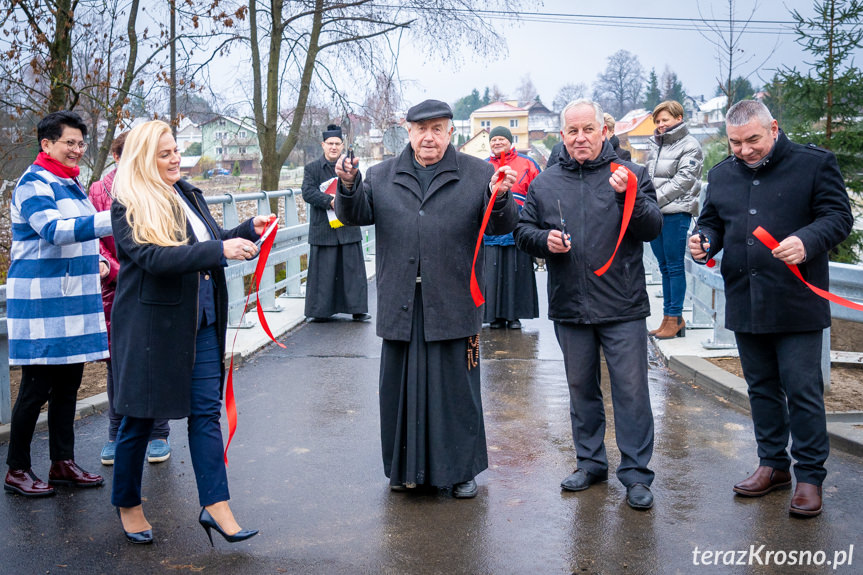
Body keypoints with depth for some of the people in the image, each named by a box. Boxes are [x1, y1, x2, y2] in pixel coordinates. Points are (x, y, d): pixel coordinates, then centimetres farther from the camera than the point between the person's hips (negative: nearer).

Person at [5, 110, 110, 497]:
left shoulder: (72, 184, 17)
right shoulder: (33, 183, -11)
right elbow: (54, 231, -27)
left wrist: (93, 262, 15)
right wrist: (111, 220, -37)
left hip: (74, 299, 9)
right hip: (41, 302, -9)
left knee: (68, 383, 12)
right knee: (37, 386, -3)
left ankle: (63, 462, 22)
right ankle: (17, 469, 10)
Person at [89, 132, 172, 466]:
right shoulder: (100, 192, 4)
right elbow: (94, 240, 1)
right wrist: (117, 271, -15)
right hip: (115, 294, 1)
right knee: (116, 364, 8)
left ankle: (158, 434, 18)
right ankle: (117, 434, 23)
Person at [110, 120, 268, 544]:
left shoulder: (188, 193, 11)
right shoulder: (128, 206, -10)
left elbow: (209, 242, 23)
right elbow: (153, 257, -25)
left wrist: (249, 230, 6)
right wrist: (220, 250, -31)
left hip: (201, 323, 6)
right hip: (150, 327, -6)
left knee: (206, 411, 3)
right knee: (140, 415, 7)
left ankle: (215, 506, 7)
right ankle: (127, 504, 26)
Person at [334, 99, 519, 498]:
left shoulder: (477, 174, 3)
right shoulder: (383, 176, 11)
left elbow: (502, 227, -3)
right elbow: (355, 215, 5)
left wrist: (500, 198, -24)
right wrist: (349, 186, -15)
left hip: (454, 304, -2)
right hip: (400, 305, 3)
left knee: (456, 387, 5)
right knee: (402, 386, 11)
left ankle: (462, 468, 21)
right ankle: (405, 466, 27)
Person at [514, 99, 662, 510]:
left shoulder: (630, 175, 0)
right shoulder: (544, 183, 9)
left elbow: (652, 229, -7)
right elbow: (522, 230, 13)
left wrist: (629, 197, -23)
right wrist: (544, 240, -8)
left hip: (622, 307, -3)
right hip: (569, 307, 3)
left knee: (631, 389, -1)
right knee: (581, 389, 15)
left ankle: (636, 473, 10)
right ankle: (590, 462, 29)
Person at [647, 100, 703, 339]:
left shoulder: (689, 145, -4)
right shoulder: (655, 144, 17)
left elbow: (683, 180, -12)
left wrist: (655, 199, -15)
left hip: (676, 212, -7)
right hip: (654, 213, 7)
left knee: (675, 266, -4)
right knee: (664, 267, 11)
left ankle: (675, 317, 2)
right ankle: (669, 318, 17)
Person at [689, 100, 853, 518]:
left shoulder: (815, 163, -3)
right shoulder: (721, 175, 11)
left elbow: (838, 216, -7)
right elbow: (712, 222, 19)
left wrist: (807, 241, -26)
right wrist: (705, 242, -4)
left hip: (797, 303, -5)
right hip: (745, 305, 5)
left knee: (802, 389, -2)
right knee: (761, 387, 15)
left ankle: (809, 476, 11)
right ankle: (773, 464, 29)